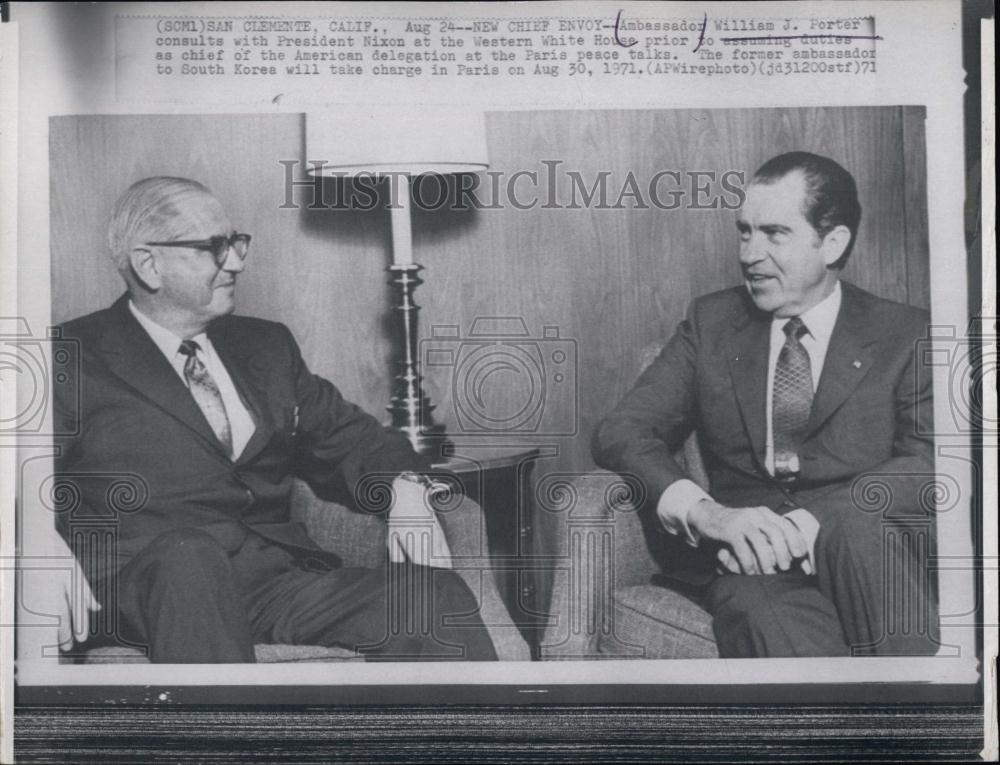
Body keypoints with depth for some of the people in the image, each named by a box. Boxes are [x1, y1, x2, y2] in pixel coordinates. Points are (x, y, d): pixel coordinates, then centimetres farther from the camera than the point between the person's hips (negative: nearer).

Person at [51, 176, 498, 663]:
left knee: (437, 597, -20)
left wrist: (405, 485, 1)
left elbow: (341, 432, 23)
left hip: (277, 577, 4)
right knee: (190, 552, -39)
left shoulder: (266, 346, 22)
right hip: (144, 583, -4)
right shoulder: (77, 358, 5)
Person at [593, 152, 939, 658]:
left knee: (856, 523, -36)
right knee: (776, 625, -36)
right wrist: (705, 512, -17)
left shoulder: (905, 335, 9)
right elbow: (621, 432, 4)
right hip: (747, 561, 0)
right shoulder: (711, 322, 15)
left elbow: (931, 464, -6)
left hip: (872, 546, 1)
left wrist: (818, 519, -24)